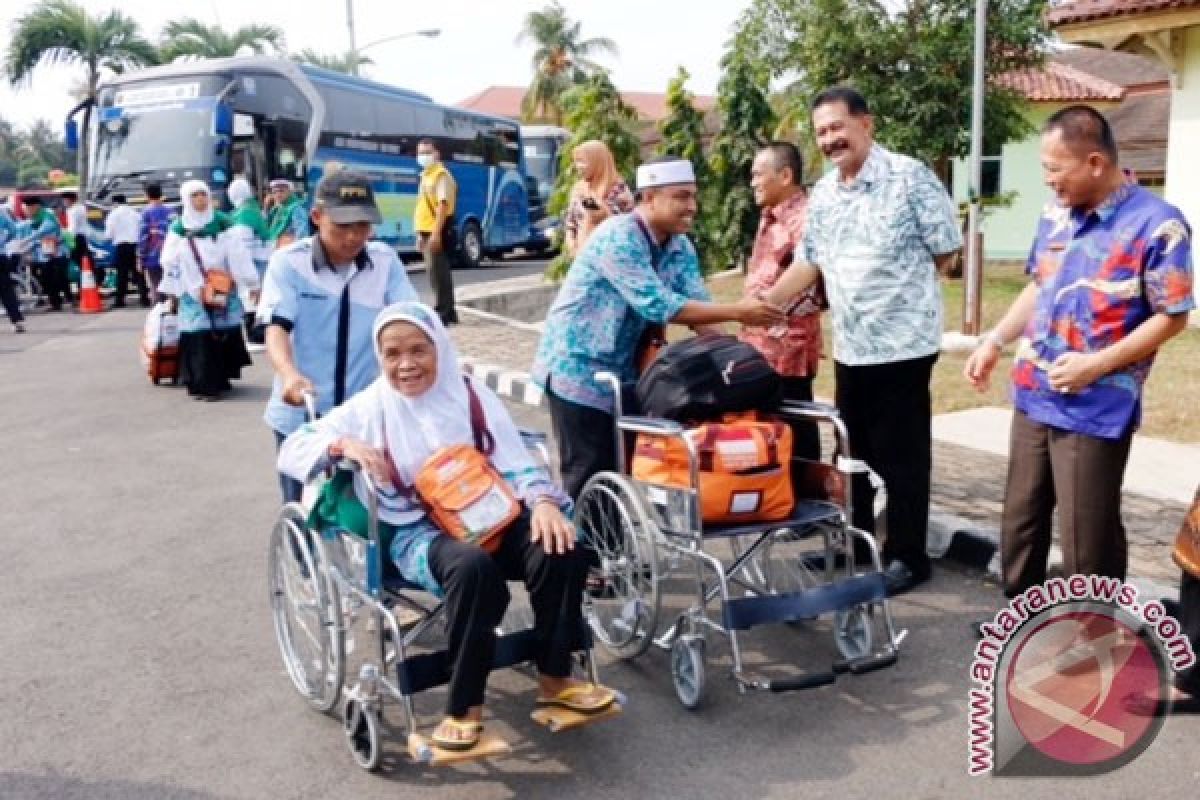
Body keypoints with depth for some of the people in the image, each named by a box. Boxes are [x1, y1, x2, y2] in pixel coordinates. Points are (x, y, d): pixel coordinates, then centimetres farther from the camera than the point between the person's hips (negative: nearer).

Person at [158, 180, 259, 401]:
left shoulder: (221, 224, 3)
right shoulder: (179, 228, 6)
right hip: (193, 295, 0)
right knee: (197, 338, -6)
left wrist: (252, 283, -4)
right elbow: (170, 263, 10)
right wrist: (172, 293, 10)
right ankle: (201, 383, -1)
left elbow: (237, 254, -1)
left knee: (224, 334, 0)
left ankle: (220, 379, 14)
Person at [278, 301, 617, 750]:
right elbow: (291, 451, 3)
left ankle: (554, 679, -7)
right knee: (473, 566, -37)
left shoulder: (471, 395, 8)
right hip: (418, 532, -3)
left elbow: (516, 464, 3)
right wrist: (344, 444, -17)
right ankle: (465, 707, -23)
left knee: (558, 547, -26)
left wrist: (543, 501, -19)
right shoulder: (371, 407, 3)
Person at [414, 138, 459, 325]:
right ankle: (448, 312, 19)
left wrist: (436, 233, -26)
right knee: (438, 272, 13)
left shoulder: (441, 175, -11)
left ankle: (442, 313, -7)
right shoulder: (426, 175, 19)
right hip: (427, 232, 10)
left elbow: (443, 205, -20)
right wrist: (421, 233, 20)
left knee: (437, 272, -10)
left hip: (437, 232, -10)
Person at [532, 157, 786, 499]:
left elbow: (697, 307, -6)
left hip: (622, 371, 8)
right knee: (589, 475, -4)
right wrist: (736, 312, -31)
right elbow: (658, 305, -31)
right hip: (578, 366, -8)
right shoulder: (619, 237, -22)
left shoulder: (681, 247, 3)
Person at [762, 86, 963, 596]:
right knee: (854, 450, 16)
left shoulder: (909, 177, -11)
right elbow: (808, 263, 14)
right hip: (849, 345, 7)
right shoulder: (823, 193, 10)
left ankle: (907, 556, 15)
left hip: (902, 341, -6)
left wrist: (901, 288, 2)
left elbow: (946, 249, -6)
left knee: (901, 455, 2)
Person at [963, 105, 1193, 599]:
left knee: (1085, 538, 1)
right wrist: (995, 342, 5)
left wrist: (1097, 364, -21)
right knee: (1020, 519, 18)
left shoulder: (1156, 224, -14)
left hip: (1096, 410, -7)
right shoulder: (1056, 215, 6)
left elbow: (1172, 317, -12)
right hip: (1033, 397, 7)